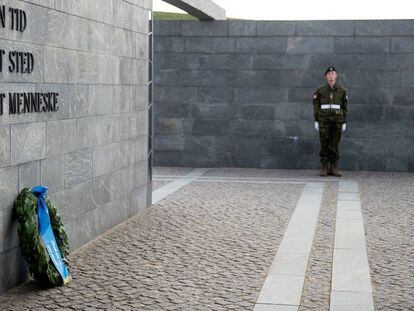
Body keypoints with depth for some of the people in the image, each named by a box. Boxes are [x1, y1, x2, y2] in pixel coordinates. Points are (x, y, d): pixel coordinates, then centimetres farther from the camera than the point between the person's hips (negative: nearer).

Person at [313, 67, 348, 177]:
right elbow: (316, 106, 2)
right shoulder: (320, 90, 2)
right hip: (324, 120, -1)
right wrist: (316, 121, -4)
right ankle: (324, 168, 5)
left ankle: (334, 168, 7)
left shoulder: (342, 90, 4)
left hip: (337, 121, 1)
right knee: (324, 145, -1)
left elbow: (344, 107, 7)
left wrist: (344, 122, 2)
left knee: (334, 145, 2)